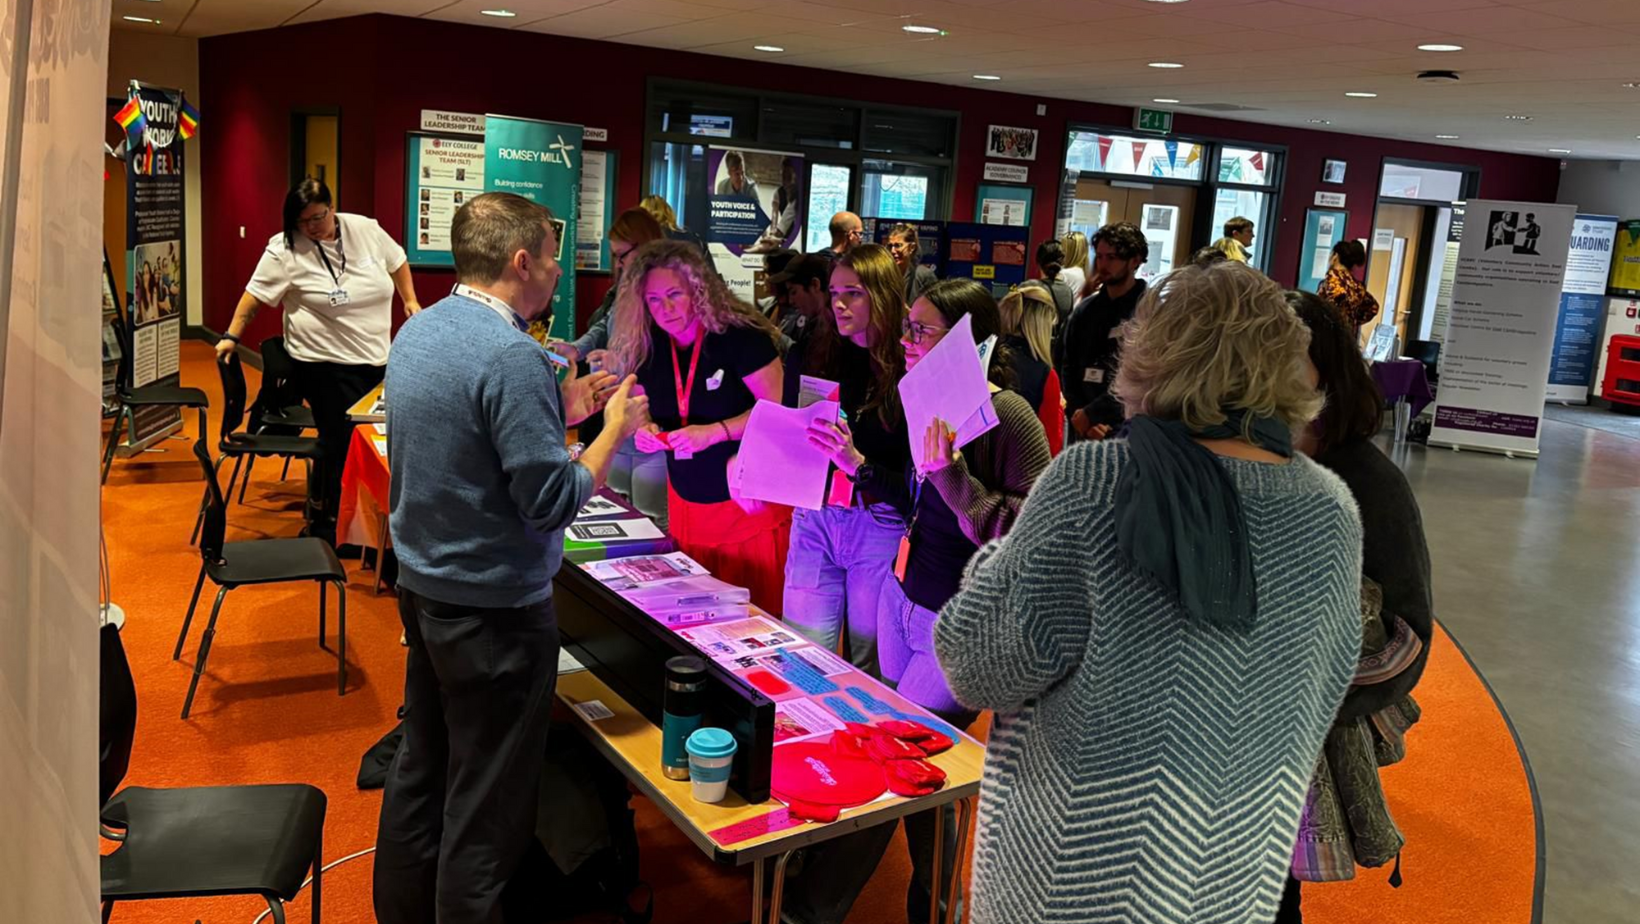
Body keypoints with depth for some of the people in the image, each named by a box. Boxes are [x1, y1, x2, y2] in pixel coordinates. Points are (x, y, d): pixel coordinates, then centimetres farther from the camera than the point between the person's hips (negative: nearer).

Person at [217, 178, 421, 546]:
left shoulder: (366, 230, 2)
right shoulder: (284, 250, -9)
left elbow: (397, 261, 17)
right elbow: (254, 295, -5)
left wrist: (410, 301, 13)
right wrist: (231, 336, -7)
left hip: (376, 359, 5)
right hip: (324, 364, -5)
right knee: (339, 443, -3)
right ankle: (322, 527, 14)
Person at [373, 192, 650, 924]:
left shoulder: (419, 331, 5)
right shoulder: (511, 355, -24)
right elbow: (552, 502, -23)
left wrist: (561, 410, 10)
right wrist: (614, 429, -10)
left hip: (422, 585, 9)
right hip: (494, 608, -9)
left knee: (421, 767, 22)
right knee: (483, 804, 6)